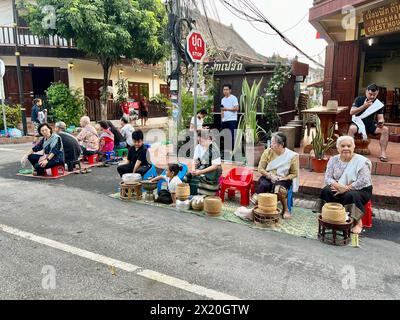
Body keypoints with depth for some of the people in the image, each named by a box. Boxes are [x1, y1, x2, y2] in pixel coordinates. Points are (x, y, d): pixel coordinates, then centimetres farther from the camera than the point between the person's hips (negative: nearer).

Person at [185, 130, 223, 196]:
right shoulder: (198, 147, 3)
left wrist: (201, 172, -23)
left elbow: (215, 166, -18)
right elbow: (195, 161, 10)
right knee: (188, 177, -18)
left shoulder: (214, 149, -16)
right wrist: (193, 170, -12)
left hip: (212, 171, -6)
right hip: (201, 168, 6)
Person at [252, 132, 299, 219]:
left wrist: (282, 178, -16)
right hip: (267, 177, 2)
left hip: (283, 179, -1)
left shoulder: (292, 156, -7)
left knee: (279, 188, -34)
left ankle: (286, 209, -12)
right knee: (264, 185, -34)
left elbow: (294, 174, -1)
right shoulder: (268, 152, -2)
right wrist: (270, 175, -16)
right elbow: (260, 169, 1)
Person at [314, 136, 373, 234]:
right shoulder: (333, 160, 1)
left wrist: (346, 188, -22)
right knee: (326, 191, -24)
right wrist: (338, 186, -25)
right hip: (339, 189, 4)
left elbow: (363, 181, -20)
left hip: (360, 190, -3)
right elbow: (328, 178, -5)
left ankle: (358, 222, -17)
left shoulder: (361, 161, -12)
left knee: (350, 195, -34)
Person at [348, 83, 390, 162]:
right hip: (359, 123, -3)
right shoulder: (359, 99, -3)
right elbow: (351, 112, -12)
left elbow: (380, 117, 2)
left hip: (371, 125, 3)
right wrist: (364, 106, -24)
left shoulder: (379, 104, 3)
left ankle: (383, 153, -20)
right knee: (352, 128, -37)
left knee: (385, 129, -22)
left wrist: (381, 121, -23)